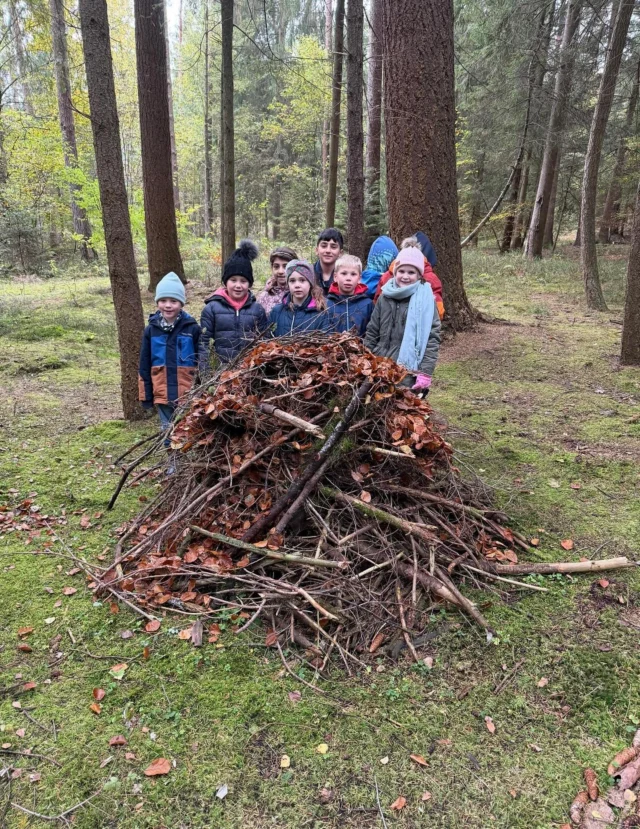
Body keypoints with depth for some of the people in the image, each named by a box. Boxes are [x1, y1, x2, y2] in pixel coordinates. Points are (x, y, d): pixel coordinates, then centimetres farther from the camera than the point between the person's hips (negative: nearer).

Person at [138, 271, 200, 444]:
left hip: (189, 395, -2)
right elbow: (144, 366, 7)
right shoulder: (151, 330, 2)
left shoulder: (192, 328, -5)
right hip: (162, 395, 3)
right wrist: (146, 395, 6)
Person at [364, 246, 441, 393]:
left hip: (410, 374, -4)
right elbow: (372, 333, 14)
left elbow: (432, 338, -7)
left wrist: (425, 372, -13)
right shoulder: (385, 297, 9)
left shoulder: (425, 300, -4)